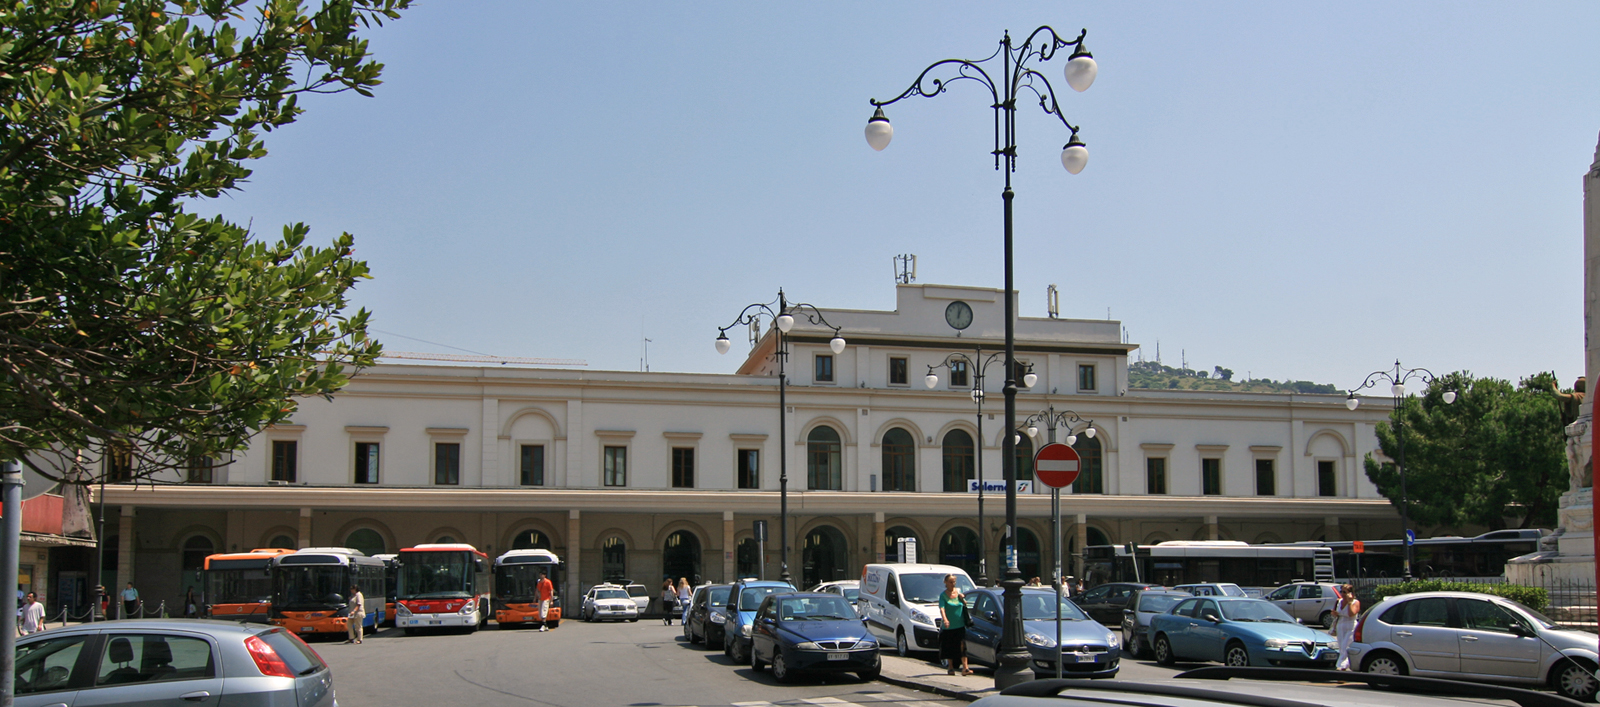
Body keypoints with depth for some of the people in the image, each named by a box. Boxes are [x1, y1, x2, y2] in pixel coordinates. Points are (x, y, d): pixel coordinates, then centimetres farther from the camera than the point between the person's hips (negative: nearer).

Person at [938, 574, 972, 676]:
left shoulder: (958, 591, 6)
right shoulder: (943, 595, -7)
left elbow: (965, 604, 15)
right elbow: (942, 608, -20)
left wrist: (962, 598, -8)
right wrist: (945, 620, -37)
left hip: (960, 625, 2)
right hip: (948, 626, -2)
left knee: (962, 646, -10)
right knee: (949, 648, 8)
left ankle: (965, 668, -14)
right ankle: (950, 668, 22)